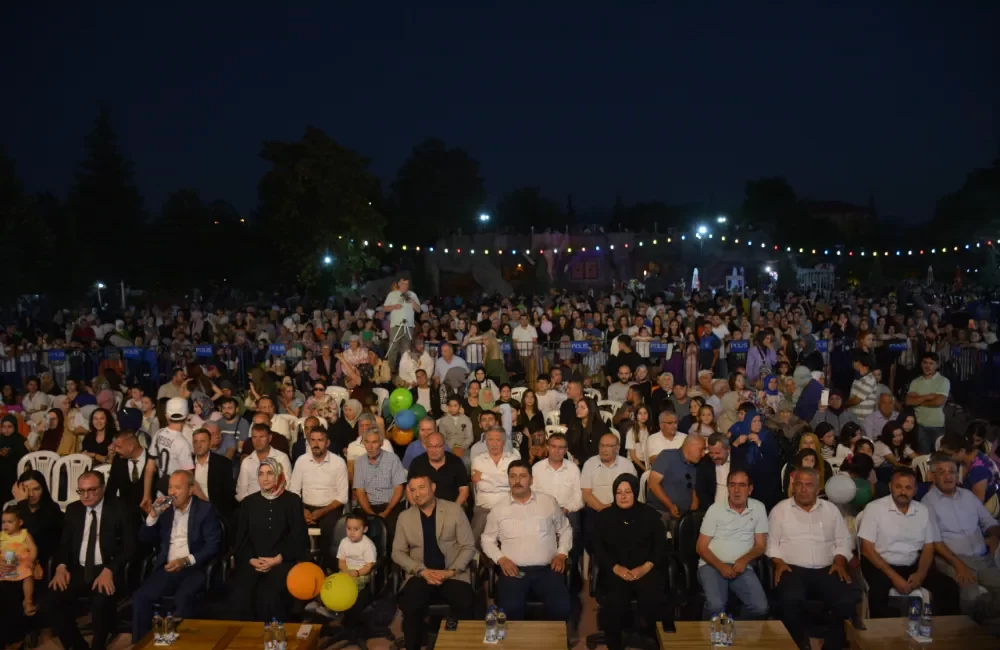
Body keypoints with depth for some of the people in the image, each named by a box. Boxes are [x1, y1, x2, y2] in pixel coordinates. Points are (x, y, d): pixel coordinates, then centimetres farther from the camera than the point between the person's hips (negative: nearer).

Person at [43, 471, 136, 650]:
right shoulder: (73, 509, 11)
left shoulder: (119, 510, -3)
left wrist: (109, 570, -21)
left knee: (100, 603, -33)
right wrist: (61, 566, -7)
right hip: (77, 571, 5)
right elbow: (64, 543, 14)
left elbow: (129, 546, -6)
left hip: (107, 571, -5)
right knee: (49, 602, -21)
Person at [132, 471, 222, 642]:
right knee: (140, 596, -20)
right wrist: (153, 516, -6)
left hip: (194, 568, -4)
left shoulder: (205, 509, -3)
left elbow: (213, 545, -8)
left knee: (182, 598, -32)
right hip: (168, 568, 5)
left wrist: (186, 561, -19)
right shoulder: (165, 508, 11)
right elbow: (145, 539, 11)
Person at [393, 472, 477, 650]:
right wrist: (422, 571, -11)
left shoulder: (454, 510, 0)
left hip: (453, 573, -1)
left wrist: (451, 571, -14)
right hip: (420, 574, 1)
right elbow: (398, 552, 5)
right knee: (410, 607, -28)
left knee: (464, 605, -29)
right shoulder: (404, 517, 6)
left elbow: (468, 546, 0)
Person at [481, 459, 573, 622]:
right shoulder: (499, 508, 8)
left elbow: (565, 530, 19)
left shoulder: (549, 502, 8)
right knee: (509, 609, -29)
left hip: (547, 569, 1)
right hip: (514, 570, -1)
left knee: (562, 607, -23)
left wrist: (562, 554, 4)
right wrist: (501, 559, -4)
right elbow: (488, 539, 13)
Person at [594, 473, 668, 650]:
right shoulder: (604, 516, 13)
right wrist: (616, 568, -12)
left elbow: (661, 546, 5)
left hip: (647, 570, 0)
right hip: (615, 571, 0)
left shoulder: (650, 514, 12)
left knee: (652, 600, -31)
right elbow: (598, 549, 6)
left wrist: (645, 567, -12)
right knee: (615, 601, -31)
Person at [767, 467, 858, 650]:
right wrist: (779, 563, -10)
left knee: (849, 599, -27)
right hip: (792, 569, -2)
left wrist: (839, 562, -2)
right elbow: (771, 541, 6)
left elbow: (843, 540, 15)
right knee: (791, 599, -35)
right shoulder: (780, 509, 8)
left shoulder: (831, 509, 15)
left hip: (826, 570, 3)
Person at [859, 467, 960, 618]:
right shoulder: (874, 508, -9)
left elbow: (928, 547, 9)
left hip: (913, 565, 5)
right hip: (881, 565, -5)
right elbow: (867, 549, -11)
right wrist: (894, 576, -19)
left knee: (949, 587, -12)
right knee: (878, 591, -33)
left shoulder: (923, 510, 5)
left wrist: (921, 573, -9)